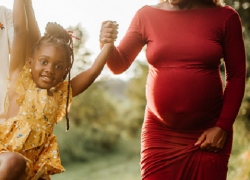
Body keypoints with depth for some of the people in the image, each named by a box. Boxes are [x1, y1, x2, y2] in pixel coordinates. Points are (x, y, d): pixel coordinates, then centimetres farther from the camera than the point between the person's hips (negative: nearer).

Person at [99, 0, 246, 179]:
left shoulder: (224, 17, -1)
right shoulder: (147, 15, 3)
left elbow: (237, 76, 1)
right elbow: (119, 65, 5)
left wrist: (223, 127, -5)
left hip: (208, 134, 0)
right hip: (160, 134, 1)